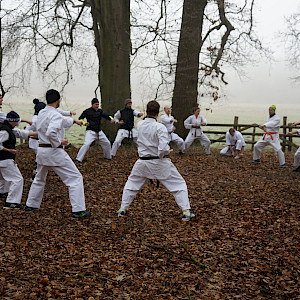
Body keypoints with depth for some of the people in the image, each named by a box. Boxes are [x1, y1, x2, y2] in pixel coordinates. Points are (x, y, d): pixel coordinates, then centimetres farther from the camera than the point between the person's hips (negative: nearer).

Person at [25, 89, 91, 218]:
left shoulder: (41, 113, 11)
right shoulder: (55, 115, -17)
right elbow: (51, 132, -33)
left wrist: (74, 121, 39)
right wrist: (58, 142, -16)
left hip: (41, 150, 8)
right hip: (54, 152, -8)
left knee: (39, 179, 28)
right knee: (75, 178, -1)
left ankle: (30, 205, 37)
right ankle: (78, 210, -5)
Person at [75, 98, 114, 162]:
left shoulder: (99, 111, 8)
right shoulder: (87, 111, -5)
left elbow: (106, 115, -4)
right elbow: (80, 119, 1)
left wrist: (111, 119, -25)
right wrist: (85, 123, -18)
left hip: (99, 132, 6)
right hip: (90, 131, -6)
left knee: (107, 143, 13)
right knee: (86, 144, -24)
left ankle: (108, 157, 36)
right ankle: (78, 159, -21)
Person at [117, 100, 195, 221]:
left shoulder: (140, 125, -1)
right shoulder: (160, 127, -18)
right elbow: (163, 148, -26)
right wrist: (167, 151, -5)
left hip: (142, 162, 4)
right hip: (159, 162, -4)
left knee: (132, 183, 26)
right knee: (179, 184, 8)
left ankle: (122, 209, 28)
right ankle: (186, 211, 2)